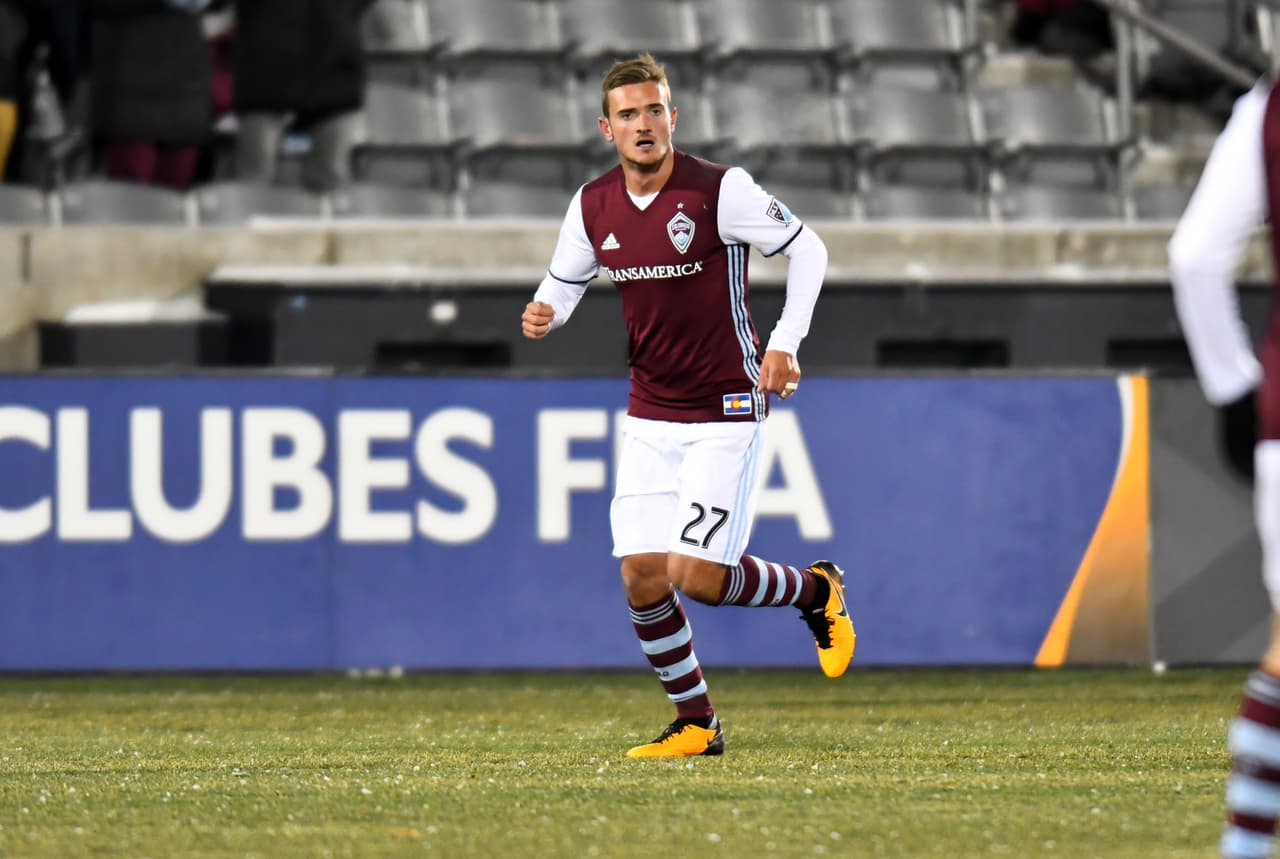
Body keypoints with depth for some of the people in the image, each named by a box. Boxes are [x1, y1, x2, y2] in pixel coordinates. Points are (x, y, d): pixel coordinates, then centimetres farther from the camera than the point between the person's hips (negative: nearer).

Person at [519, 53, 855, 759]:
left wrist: (785, 343, -12)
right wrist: (544, 314, -8)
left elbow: (807, 250, -5)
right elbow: (565, 279, 15)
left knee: (696, 576, -14)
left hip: (726, 410, -5)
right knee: (642, 576, -3)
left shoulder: (720, 191, -14)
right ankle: (695, 724, 14)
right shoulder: (593, 205, 1)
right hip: (649, 416, 5)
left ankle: (814, 589, 16)